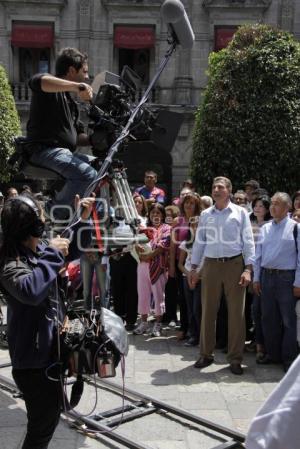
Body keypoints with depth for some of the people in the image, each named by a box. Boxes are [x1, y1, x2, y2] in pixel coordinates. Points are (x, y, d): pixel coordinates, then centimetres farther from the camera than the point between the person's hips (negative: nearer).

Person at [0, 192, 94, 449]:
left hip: (51, 347, 9)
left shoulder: (41, 247, 0)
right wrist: (52, 254, -34)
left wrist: (84, 219, 3)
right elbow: (30, 291, -46)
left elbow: (72, 250, 18)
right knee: (42, 424, 2)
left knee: (52, 412, 27)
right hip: (33, 357, -9)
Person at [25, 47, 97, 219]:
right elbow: (36, 81, -28)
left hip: (64, 153, 10)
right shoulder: (50, 90, -2)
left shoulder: (70, 101, 26)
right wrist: (76, 86, -37)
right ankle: (57, 213, -14)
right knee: (88, 174, -29)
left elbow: (77, 136, 25)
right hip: (45, 149, -10)